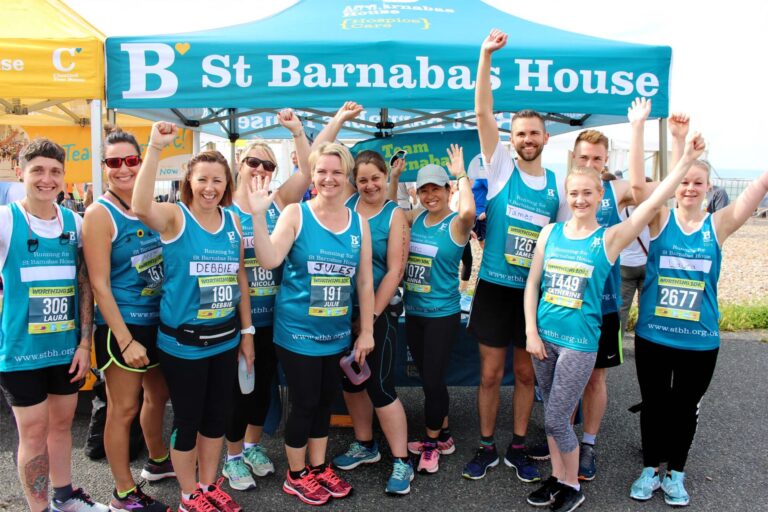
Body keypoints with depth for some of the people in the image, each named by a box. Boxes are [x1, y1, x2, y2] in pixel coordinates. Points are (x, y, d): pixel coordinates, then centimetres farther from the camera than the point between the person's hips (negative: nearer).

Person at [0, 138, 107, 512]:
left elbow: (85, 286, 5)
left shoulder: (74, 222, 2)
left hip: (67, 346, 4)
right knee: (34, 432, 6)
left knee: (61, 423, 18)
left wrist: (84, 342, 2)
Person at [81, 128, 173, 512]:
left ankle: (157, 461, 44)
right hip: (122, 325, -7)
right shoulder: (100, 214, -12)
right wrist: (125, 340, -18)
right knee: (124, 409, 5)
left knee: (158, 395, 21)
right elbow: (99, 285, -15)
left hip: (159, 320, 7)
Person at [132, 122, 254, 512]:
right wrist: (155, 148, -39)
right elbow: (140, 208, -35)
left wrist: (246, 331, 10)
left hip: (225, 339, 5)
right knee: (187, 420, 9)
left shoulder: (232, 220, 3)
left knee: (217, 416, 17)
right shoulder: (174, 216, -11)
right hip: (182, 342, -5)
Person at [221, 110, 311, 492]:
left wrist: (297, 130, -14)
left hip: (272, 316, 4)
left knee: (264, 383, 17)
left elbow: (307, 172, -8)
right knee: (239, 387, 8)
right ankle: (233, 457, 29)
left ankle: (253, 445, 39)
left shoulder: (279, 203, 2)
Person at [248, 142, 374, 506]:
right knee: (304, 403, 5)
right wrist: (258, 215, -29)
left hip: (337, 334, 4)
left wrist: (366, 330, 5)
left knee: (326, 401, 16)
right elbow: (269, 260, -20)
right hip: (298, 331, -4)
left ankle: (318, 468, 36)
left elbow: (365, 280, 4)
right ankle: (296, 475, 27)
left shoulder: (359, 223, 2)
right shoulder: (295, 214, -9)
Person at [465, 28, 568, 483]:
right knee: (491, 373, 6)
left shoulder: (558, 186, 4)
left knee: (527, 373, 12)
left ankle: (519, 448, 29)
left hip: (536, 291, 2)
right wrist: (486, 55, -17)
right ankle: (487, 448, 24)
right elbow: (483, 114, -10)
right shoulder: (501, 168, -1)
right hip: (495, 287, -2)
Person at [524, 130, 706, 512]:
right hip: (544, 336, 4)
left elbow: (653, 203, -14)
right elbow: (532, 284, 5)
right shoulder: (550, 232, 4)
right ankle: (557, 479, 33)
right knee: (553, 415, 15)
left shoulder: (609, 238, -5)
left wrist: (687, 159, -18)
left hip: (580, 341, -4)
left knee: (556, 419, -1)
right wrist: (531, 331, -1)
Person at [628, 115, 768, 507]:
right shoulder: (660, 219, -5)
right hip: (652, 335, -1)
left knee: (685, 407, 15)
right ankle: (650, 469, 32)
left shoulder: (718, 225, -2)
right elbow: (637, 183, -19)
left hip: (700, 341, 1)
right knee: (654, 404, 13)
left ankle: (675, 474, 33)